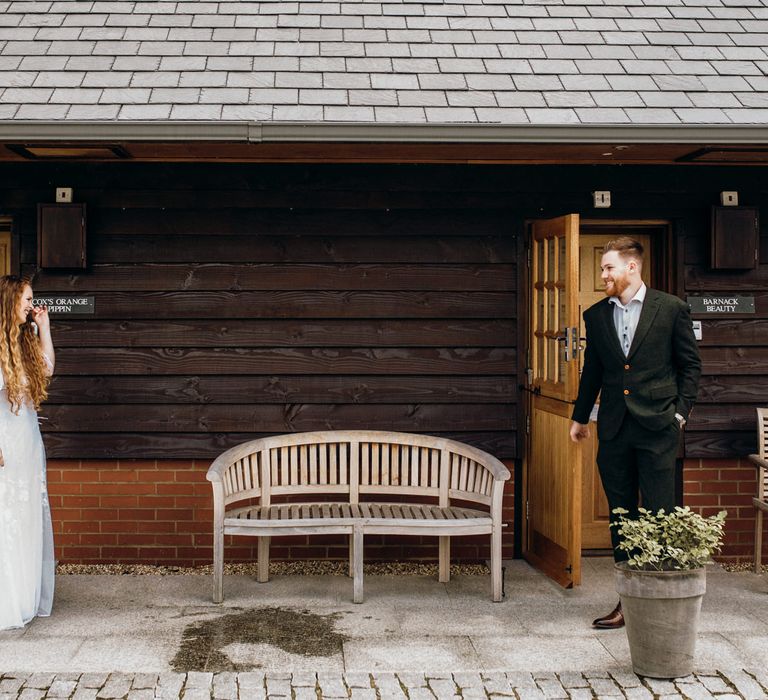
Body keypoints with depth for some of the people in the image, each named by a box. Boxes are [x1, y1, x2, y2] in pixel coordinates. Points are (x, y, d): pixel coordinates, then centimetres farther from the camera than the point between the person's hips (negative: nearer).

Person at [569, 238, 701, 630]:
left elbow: (691, 365, 4)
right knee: (621, 517, 9)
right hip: (614, 429, 4)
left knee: (659, 515, -3)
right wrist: (580, 417, 21)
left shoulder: (671, 309, -1)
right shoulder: (596, 315, 9)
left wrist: (680, 411, -4)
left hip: (656, 427, -4)